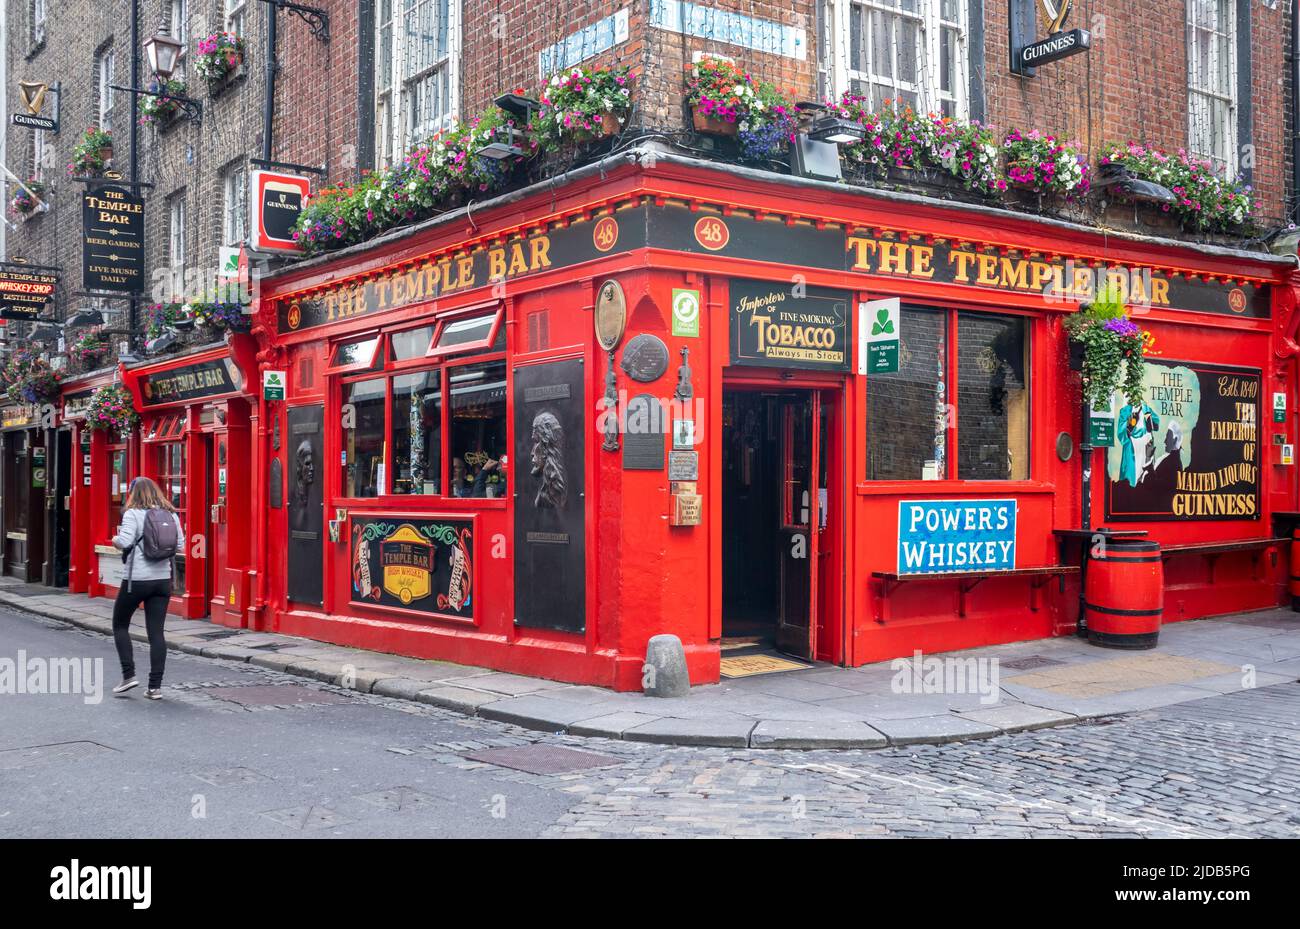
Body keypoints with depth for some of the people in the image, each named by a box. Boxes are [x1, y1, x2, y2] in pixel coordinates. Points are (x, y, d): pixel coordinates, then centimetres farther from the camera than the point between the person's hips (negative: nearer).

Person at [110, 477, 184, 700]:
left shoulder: (133, 514, -9)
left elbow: (124, 541, -19)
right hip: (163, 579, 4)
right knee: (156, 632, 5)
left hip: (136, 579, -4)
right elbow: (179, 544, 6)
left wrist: (115, 540, 2)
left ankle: (129, 675, 8)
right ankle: (155, 686, 3)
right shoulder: (171, 515, 6)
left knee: (120, 625, 16)